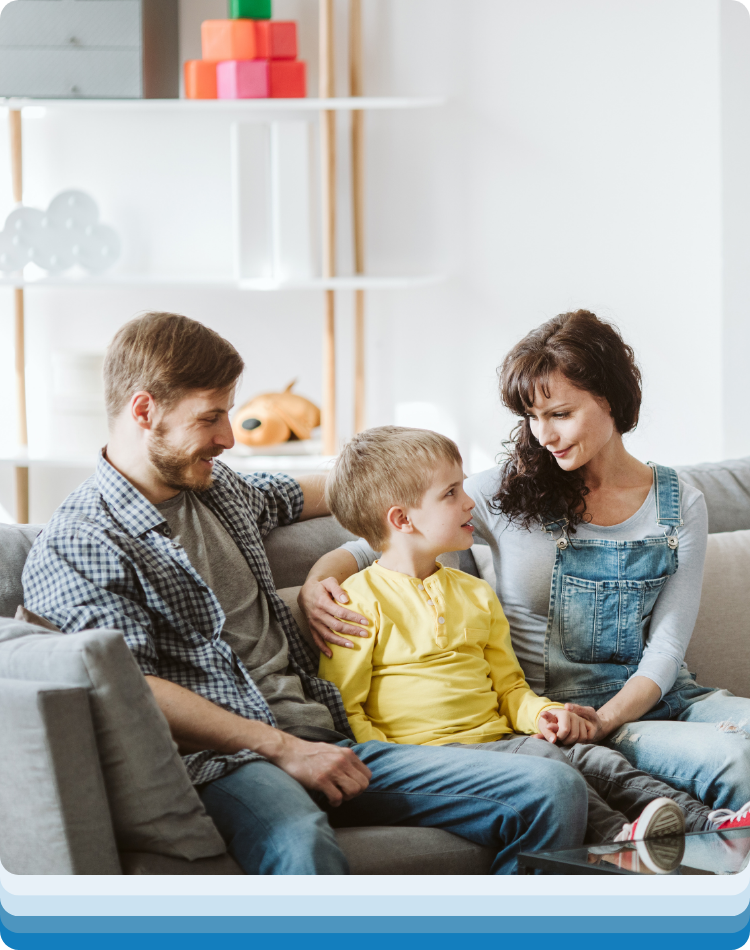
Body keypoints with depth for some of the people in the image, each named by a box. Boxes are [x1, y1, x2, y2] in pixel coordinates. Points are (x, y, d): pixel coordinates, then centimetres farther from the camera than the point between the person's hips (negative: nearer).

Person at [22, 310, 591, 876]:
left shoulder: (218, 489, 23)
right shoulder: (75, 546, -2)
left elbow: (300, 495, 46)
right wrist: (283, 749, -17)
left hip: (328, 742, 8)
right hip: (228, 762, -8)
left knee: (556, 791, -12)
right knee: (302, 849, -45)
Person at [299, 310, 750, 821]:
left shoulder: (680, 504, 7)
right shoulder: (507, 490, 1)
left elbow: (665, 646, 2)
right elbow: (364, 548, 2)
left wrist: (605, 719, -17)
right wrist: (317, 586, -20)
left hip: (664, 698, 4)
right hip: (561, 711, -3)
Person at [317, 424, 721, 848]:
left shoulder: (475, 594, 22)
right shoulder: (361, 600, -3)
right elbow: (344, 709, -6)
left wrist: (540, 713, 3)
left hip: (498, 740, 7)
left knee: (592, 757, -17)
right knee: (542, 758, -31)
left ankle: (704, 822, -28)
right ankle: (611, 836, -45)